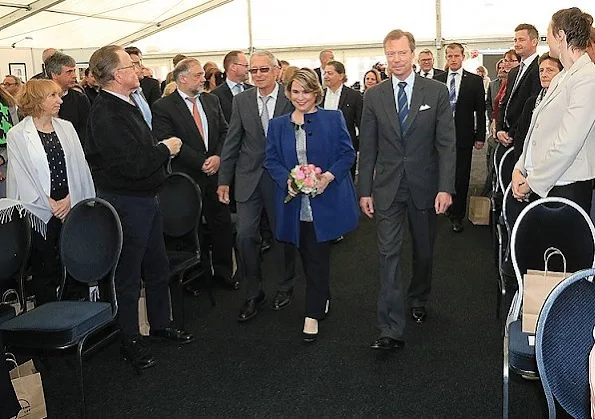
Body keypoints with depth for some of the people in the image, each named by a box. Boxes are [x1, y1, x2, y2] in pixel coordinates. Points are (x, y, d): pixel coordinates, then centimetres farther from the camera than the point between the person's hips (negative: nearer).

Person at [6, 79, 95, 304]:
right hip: (40, 215, -3)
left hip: (72, 208, 3)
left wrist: (70, 199, -7)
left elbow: (80, 167, 4)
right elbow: (22, 176, -8)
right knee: (45, 271, 8)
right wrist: (50, 206, -11)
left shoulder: (66, 128, 8)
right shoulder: (17, 135, -4)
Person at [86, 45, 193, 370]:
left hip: (145, 199, 10)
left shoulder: (126, 104, 8)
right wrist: (165, 149, -16)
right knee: (128, 276, 6)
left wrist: (161, 149, -2)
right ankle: (129, 341, 24)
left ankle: (160, 324, 39)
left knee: (157, 267, 21)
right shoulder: (106, 114, -23)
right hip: (125, 203, -10)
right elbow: (133, 165, -29)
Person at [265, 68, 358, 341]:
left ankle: (313, 314, 7)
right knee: (306, 256, 14)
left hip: (326, 202, -3)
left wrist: (329, 175, -18)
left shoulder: (333, 119, 1)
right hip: (294, 203, 3)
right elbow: (271, 161, 6)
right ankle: (322, 299, 35)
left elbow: (348, 154, -1)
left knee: (318, 258, -1)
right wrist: (287, 180, -14)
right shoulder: (278, 125, 9)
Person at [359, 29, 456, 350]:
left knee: (424, 250, 15)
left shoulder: (436, 92, -2)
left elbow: (447, 143, -5)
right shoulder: (373, 96, 2)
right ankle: (391, 330, -2)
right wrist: (365, 190, 1)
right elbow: (367, 148, 3)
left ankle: (418, 301, 41)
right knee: (388, 254, -5)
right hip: (387, 187, 0)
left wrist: (445, 188, -12)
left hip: (424, 185, 0)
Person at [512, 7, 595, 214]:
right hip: (538, 185, 8)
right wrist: (520, 169, 4)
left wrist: (532, 183, -13)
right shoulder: (559, 79, 17)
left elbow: (567, 144, -19)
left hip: (566, 188, -8)